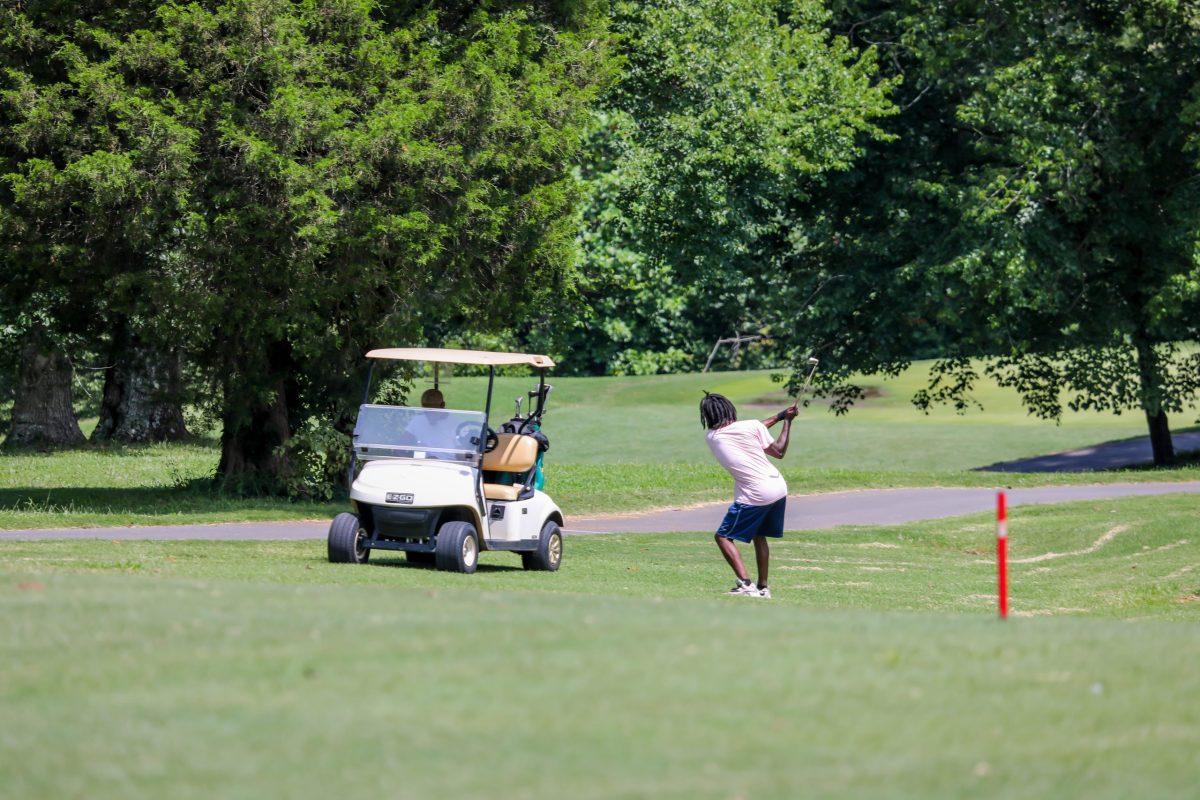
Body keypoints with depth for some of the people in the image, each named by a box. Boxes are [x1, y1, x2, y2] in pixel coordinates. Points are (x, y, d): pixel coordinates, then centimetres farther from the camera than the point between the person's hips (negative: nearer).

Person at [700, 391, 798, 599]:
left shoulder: (712, 438, 0)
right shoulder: (751, 425, -2)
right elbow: (779, 452, 7)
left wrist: (779, 416, 17)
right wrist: (786, 421, 14)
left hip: (753, 496, -4)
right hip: (778, 488, 4)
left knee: (723, 537, 4)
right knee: (759, 536, 23)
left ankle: (745, 584, -13)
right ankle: (763, 587, 24)